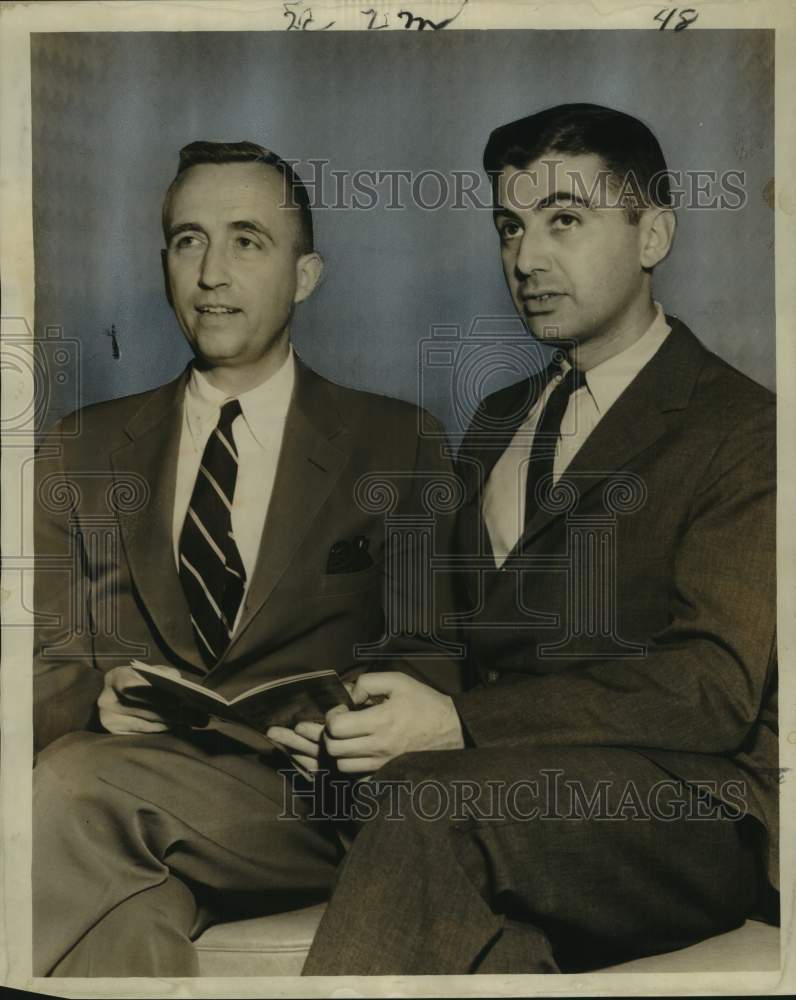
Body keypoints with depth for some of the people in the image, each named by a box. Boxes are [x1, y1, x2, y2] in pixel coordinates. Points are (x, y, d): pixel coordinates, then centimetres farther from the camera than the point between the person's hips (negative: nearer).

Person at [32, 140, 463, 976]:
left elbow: (430, 652, 5)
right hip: (121, 761, 2)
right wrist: (97, 700, -12)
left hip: (312, 803, -1)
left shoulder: (398, 445, 9)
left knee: (74, 788, -28)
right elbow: (47, 660, 12)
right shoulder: (81, 452, 16)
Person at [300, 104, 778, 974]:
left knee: (425, 801, -31)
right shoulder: (497, 421, 21)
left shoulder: (745, 429, -2)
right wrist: (365, 713, -3)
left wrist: (463, 722, -21)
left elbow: (715, 687, -13)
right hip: (509, 783, 4)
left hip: (679, 801, -4)